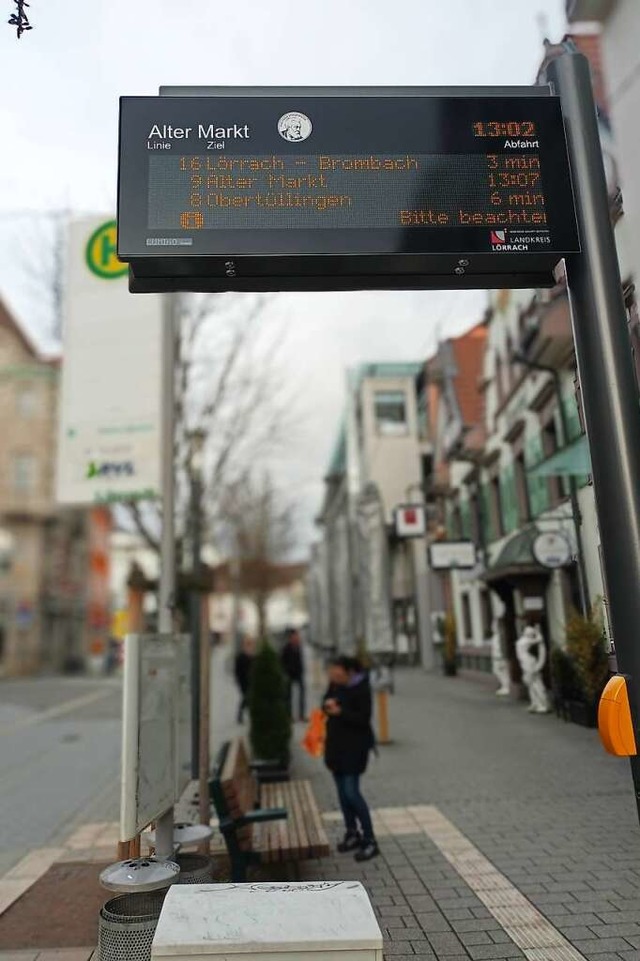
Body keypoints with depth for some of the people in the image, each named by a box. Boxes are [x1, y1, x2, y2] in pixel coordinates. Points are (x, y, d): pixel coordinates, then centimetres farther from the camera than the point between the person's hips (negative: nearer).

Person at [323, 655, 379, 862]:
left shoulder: (361, 689, -18)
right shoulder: (335, 684, 1)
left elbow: (363, 719, -19)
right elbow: (326, 701, 13)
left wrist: (341, 712, -29)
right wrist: (327, 705, -10)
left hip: (355, 745, -7)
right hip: (336, 743, 7)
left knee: (351, 792, -8)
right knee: (342, 791, 13)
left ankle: (370, 841, 4)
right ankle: (352, 833, 29)